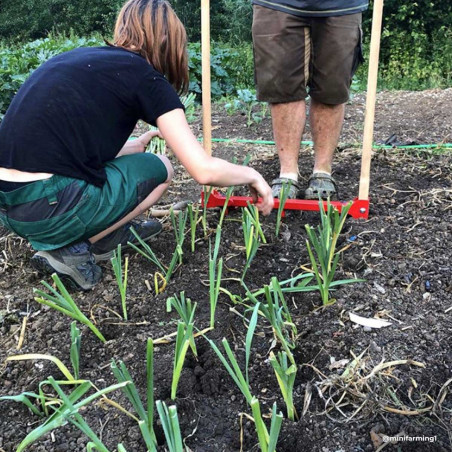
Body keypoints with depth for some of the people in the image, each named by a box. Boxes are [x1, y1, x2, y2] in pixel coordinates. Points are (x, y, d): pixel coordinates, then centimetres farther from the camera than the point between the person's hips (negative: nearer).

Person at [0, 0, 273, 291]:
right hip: (48, 207, -8)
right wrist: (252, 175, 10)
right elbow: (204, 170, -8)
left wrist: (136, 146, 34)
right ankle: (72, 249, 2)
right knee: (159, 170, 12)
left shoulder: (80, 58, 18)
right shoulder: (146, 78, -3)